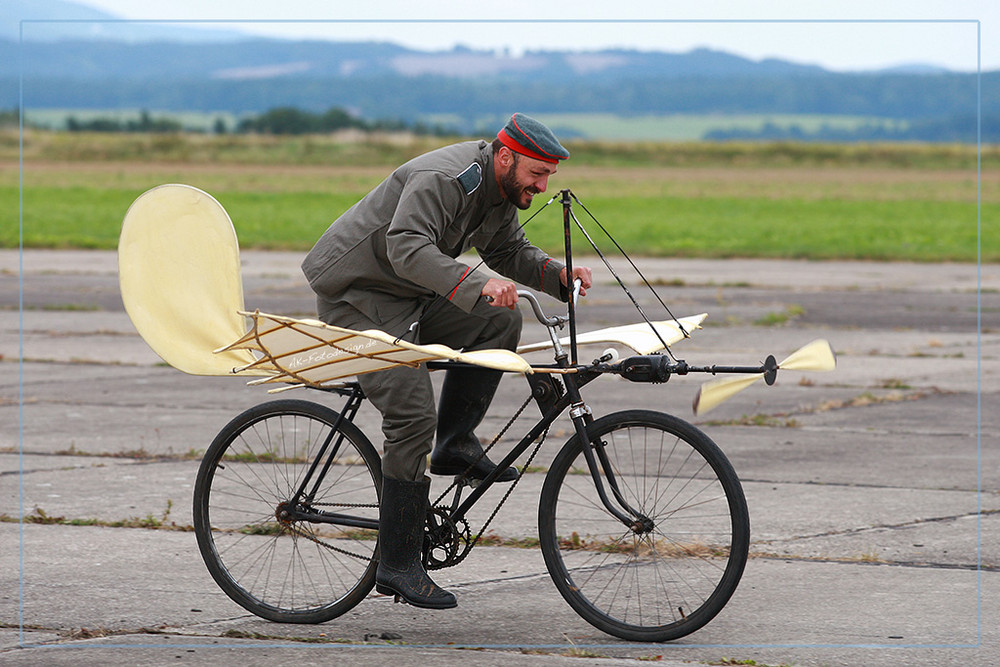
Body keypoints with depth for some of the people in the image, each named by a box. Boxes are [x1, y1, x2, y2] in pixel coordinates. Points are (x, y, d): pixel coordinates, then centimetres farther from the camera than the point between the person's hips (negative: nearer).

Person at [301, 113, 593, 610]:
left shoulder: (500, 192, 4)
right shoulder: (444, 180, -26)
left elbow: (510, 252, 15)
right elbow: (408, 248, -40)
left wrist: (559, 275, -5)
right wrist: (477, 286, -52)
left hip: (408, 299, 9)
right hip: (356, 298, -9)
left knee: (500, 322, -6)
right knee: (413, 417, -17)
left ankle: (455, 444, 0)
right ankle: (397, 567, -13)